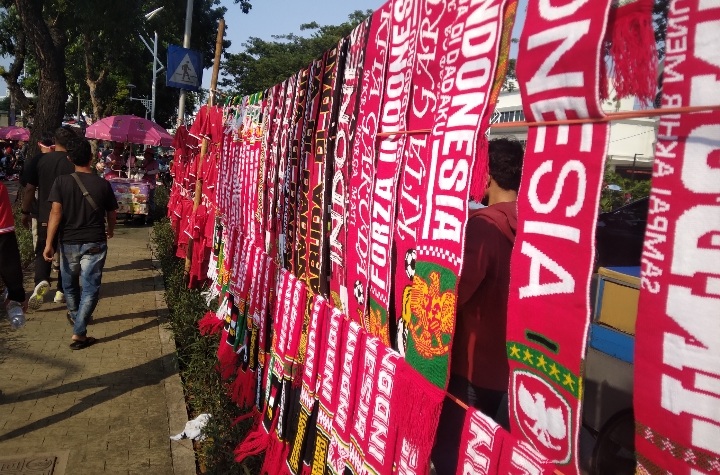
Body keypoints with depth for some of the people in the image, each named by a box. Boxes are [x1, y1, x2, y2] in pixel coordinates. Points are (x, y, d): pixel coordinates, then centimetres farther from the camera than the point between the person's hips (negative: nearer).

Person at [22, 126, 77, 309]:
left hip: (44, 216, 1)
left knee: (42, 251, 12)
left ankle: (42, 281, -15)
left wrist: (25, 213, 11)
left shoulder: (39, 161, -3)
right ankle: (61, 291, 17)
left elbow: (29, 190, 0)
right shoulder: (74, 163, -10)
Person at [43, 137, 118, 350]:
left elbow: (56, 213, -13)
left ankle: (76, 317, 45)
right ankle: (78, 333, -5)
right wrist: (110, 231, 26)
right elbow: (111, 214, 5)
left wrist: (49, 243, -10)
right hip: (95, 243, -1)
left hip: (68, 242, 1)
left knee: (70, 284, 23)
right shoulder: (103, 184, -5)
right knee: (90, 287, 1)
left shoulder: (62, 181, -7)